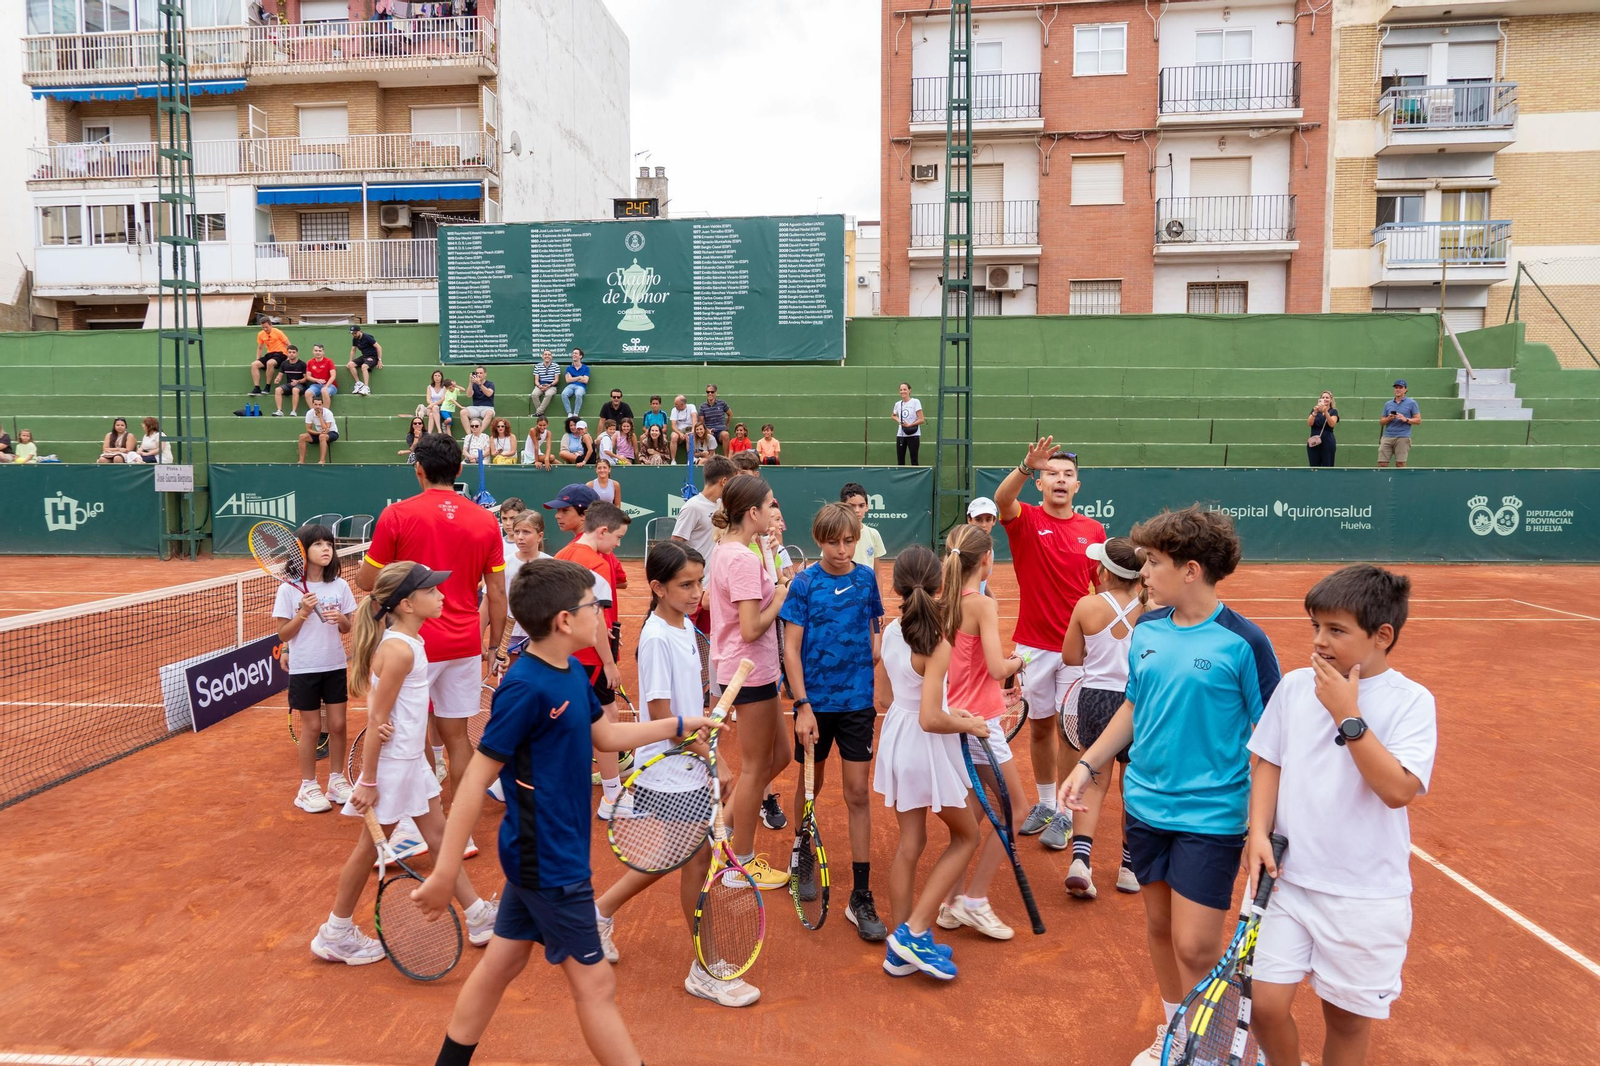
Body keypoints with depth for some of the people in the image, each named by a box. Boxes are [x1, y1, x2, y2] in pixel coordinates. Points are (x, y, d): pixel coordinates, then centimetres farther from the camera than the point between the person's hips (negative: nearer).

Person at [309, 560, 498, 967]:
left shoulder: (407, 639, 4)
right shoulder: (400, 650, -24)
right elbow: (377, 720, -22)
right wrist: (367, 782, -18)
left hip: (412, 759, 9)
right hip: (391, 764, -9)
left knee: (439, 833, 15)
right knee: (370, 846, 7)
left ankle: (479, 917, 26)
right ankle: (335, 934, 26)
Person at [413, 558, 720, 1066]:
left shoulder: (572, 673, 2)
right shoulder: (526, 688, -25)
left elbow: (605, 735, 18)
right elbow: (475, 782, -22)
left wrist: (680, 725, 19)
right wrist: (445, 872, -20)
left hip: (537, 854, 8)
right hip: (550, 864, -8)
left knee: (499, 965, 20)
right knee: (594, 984, 5)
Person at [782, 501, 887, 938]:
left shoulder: (866, 578, 1)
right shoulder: (804, 583, -7)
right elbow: (791, 649, -7)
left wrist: (876, 648, -7)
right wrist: (803, 706, -12)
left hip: (858, 701, 1)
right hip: (815, 701, -1)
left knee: (858, 793, 0)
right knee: (811, 782, 16)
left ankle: (861, 897, 6)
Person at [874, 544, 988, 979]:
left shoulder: (890, 632, -2)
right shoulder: (937, 645, -22)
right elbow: (930, 721, -24)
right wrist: (969, 725, -8)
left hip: (895, 735, 7)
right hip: (927, 747, -6)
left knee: (909, 843, 15)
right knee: (966, 836, 14)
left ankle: (900, 951, 23)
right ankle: (915, 931, 7)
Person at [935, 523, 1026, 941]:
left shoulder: (943, 604, 5)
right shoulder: (983, 605, -16)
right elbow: (997, 667, -22)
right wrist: (1018, 662, 0)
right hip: (979, 721, -7)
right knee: (1014, 810, 7)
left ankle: (952, 902, 22)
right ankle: (974, 900, 7)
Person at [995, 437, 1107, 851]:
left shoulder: (1093, 530, 3)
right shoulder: (1025, 520, -3)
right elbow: (1001, 498, -26)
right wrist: (1027, 466, -44)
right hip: (1033, 646, 0)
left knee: (1068, 729, 2)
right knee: (1039, 725, 12)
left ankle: (1064, 816, 15)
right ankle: (1044, 804, 29)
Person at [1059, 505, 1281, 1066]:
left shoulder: (1243, 642, -14)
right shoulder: (1146, 630, 2)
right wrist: (1089, 764, 8)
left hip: (1211, 815, -5)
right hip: (1144, 804, 6)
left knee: (1195, 947, -3)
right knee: (1158, 924, 18)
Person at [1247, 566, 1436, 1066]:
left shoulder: (1410, 701, -10)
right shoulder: (1295, 686, 1)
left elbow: (1398, 789, -21)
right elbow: (1268, 762, 8)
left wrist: (1347, 715, -21)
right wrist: (1259, 832, -4)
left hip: (1365, 897, -3)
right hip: (1290, 878, 3)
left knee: (1347, 1017, 11)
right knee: (1266, 1004, 1)